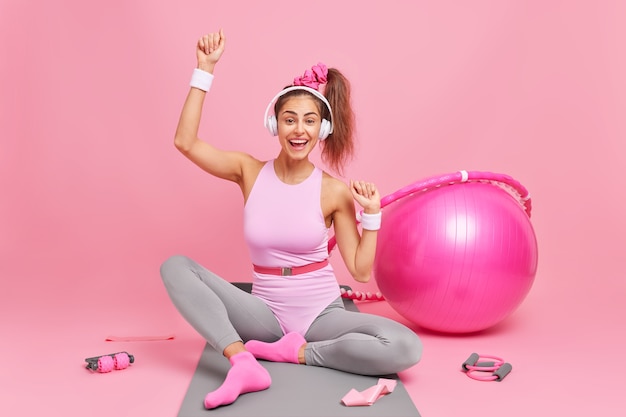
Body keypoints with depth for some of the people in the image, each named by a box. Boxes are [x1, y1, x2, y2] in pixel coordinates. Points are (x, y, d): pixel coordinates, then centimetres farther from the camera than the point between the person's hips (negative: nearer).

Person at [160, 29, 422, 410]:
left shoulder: (335, 192, -7)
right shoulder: (250, 171, -2)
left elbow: (361, 271, -3)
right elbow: (185, 142, -14)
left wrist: (371, 214, -14)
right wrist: (205, 70, -14)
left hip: (322, 313, -1)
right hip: (267, 313, 1)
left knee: (406, 348, -27)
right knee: (176, 266, -18)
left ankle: (296, 352, -12)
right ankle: (243, 362, -32)